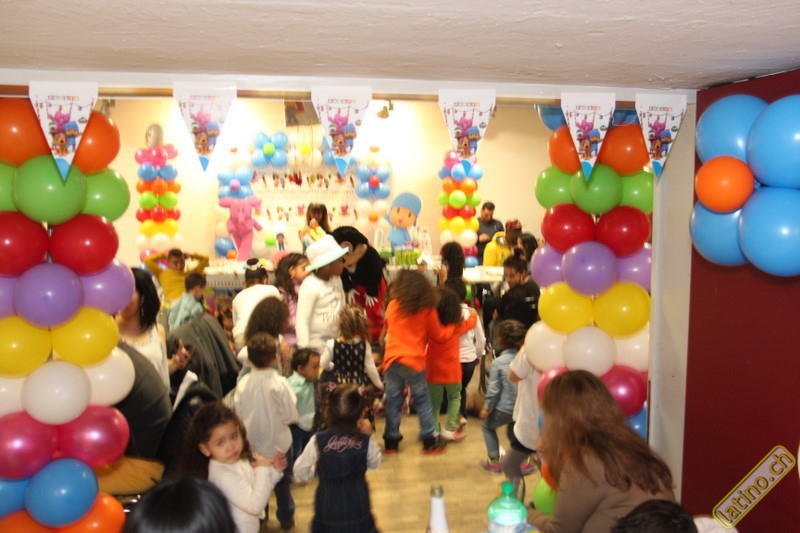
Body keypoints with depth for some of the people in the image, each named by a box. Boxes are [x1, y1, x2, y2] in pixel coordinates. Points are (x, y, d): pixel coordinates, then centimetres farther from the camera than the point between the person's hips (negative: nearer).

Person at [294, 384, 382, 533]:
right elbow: (375, 463, 5)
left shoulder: (318, 441, -19)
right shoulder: (366, 441, -16)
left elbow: (300, 471, -8)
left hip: (328, 508, -1)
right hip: (358, 507, 1)